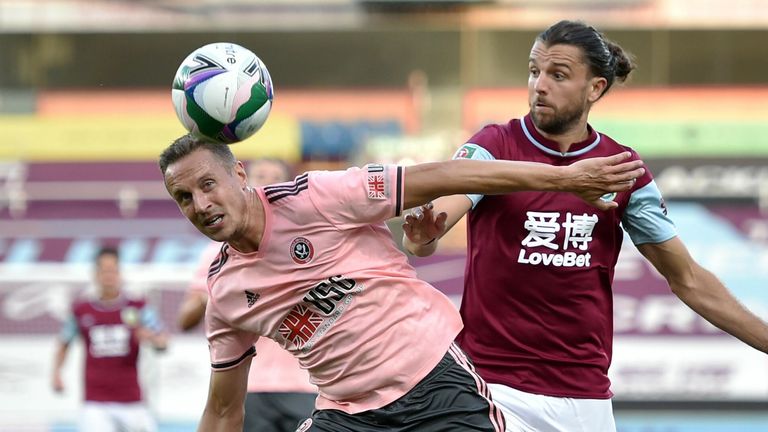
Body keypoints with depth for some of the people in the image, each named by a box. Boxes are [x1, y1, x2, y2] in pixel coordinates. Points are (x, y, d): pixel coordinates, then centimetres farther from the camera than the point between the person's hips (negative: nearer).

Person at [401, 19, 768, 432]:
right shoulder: (494, 146, -4)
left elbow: (687, 279, 11)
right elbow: (434, 218, -20)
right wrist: (422, 238, -44)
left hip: (585, 397, 2)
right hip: (494, 385, -2)